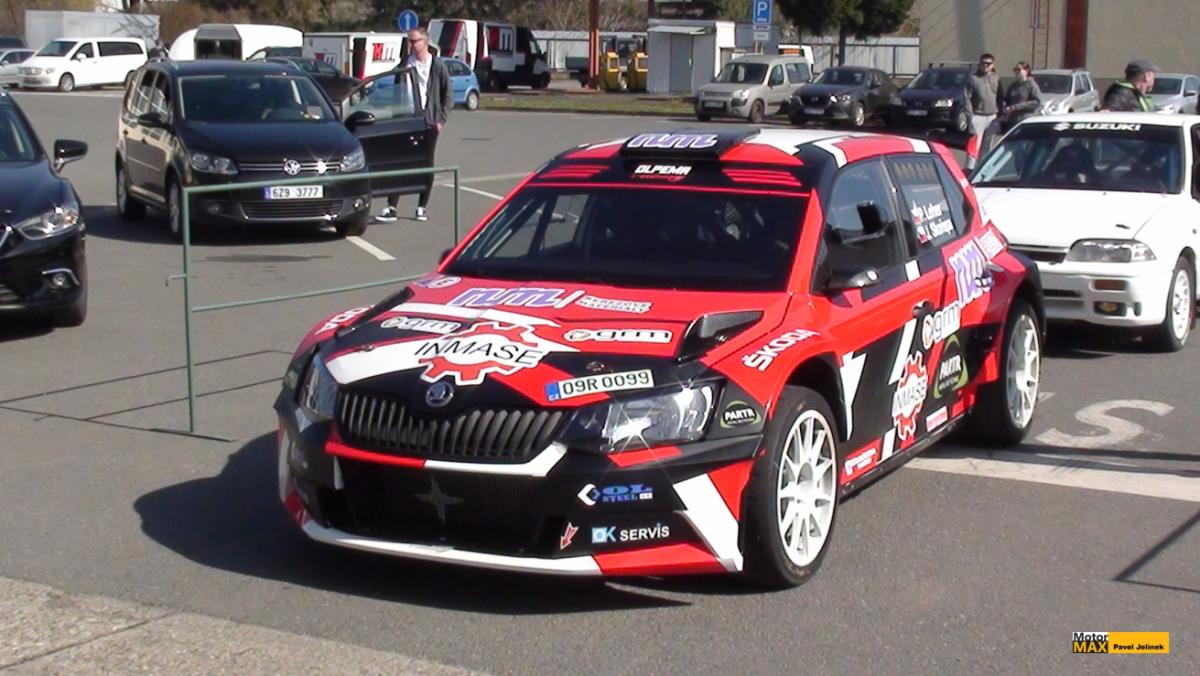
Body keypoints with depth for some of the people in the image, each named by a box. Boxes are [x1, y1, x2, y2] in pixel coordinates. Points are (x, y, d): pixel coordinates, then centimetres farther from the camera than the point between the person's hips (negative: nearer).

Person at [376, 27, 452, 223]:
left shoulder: (437, 66, -3)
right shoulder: (406, 64, 5)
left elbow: (448, 95, 0)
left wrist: (441, 119, -7)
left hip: (429, 123, -2)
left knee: (427, 165, 6)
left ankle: (422, 207, 16)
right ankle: (391, 207, -4)